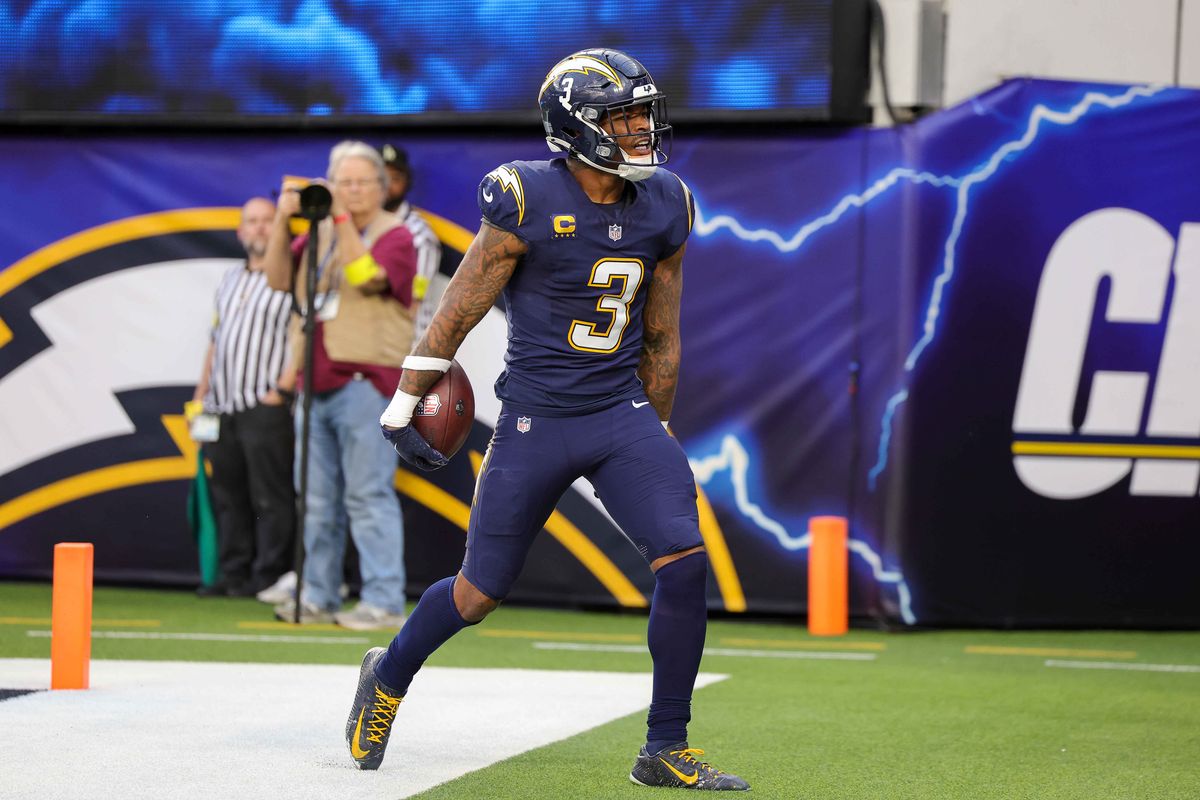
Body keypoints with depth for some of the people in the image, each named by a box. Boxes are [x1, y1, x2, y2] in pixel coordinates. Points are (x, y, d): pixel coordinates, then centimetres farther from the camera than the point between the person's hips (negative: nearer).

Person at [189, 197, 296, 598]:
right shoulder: (230, 279, 20)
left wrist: (284, 387, -15)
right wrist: (201, 391, 19)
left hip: (264, 407, -7)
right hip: (222, 407, 7)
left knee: (270, 497, -6)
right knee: (228, 495, 9)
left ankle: (268, 576, -3)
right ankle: (233, 572, 14)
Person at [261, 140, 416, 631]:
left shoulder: (395, 236, 1)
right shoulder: (318, 234, 19)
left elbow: (367, 277, -17)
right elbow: (279, 279, 9)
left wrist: (343, 219, -18)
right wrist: (284, 220, -3)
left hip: (365, 383, -6)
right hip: (317, 385, 7)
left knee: (368, 496, -10)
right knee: (318, 500, 9)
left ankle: (384, 603, -10)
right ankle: (318, 597, 15)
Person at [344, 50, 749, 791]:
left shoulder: (663, 209, 2)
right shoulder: (530, 202, -14)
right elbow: (458, 312, -6)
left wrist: (656, 436, 17)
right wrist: (403, 408, -1)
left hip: (624, 416, 4)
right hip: (535, 423, -4)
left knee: (685, 561, -13)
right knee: (480, 594, 6)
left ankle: (666, 750, -1)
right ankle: (390, 676, 37)